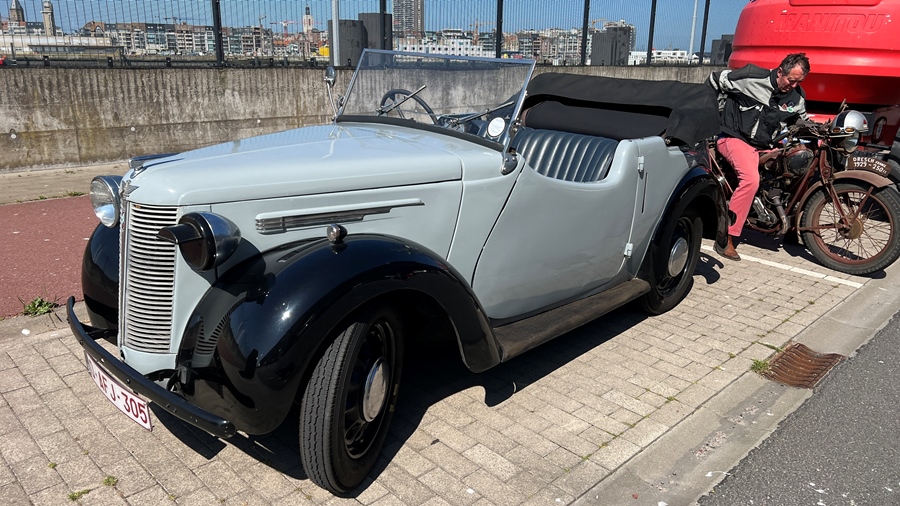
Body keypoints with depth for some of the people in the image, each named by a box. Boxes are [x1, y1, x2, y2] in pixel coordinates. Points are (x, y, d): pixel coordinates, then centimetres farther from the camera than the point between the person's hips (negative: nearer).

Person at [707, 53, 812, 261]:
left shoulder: (797, 98, 5)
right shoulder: (752, 78, -13)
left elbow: (802, 120, 25)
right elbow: (714, 81, -4)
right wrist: (722, 112, 2)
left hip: (765, 146, 8)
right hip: (735, 137, -8)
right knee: (751, 179, -32)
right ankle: (726, 239, -29)